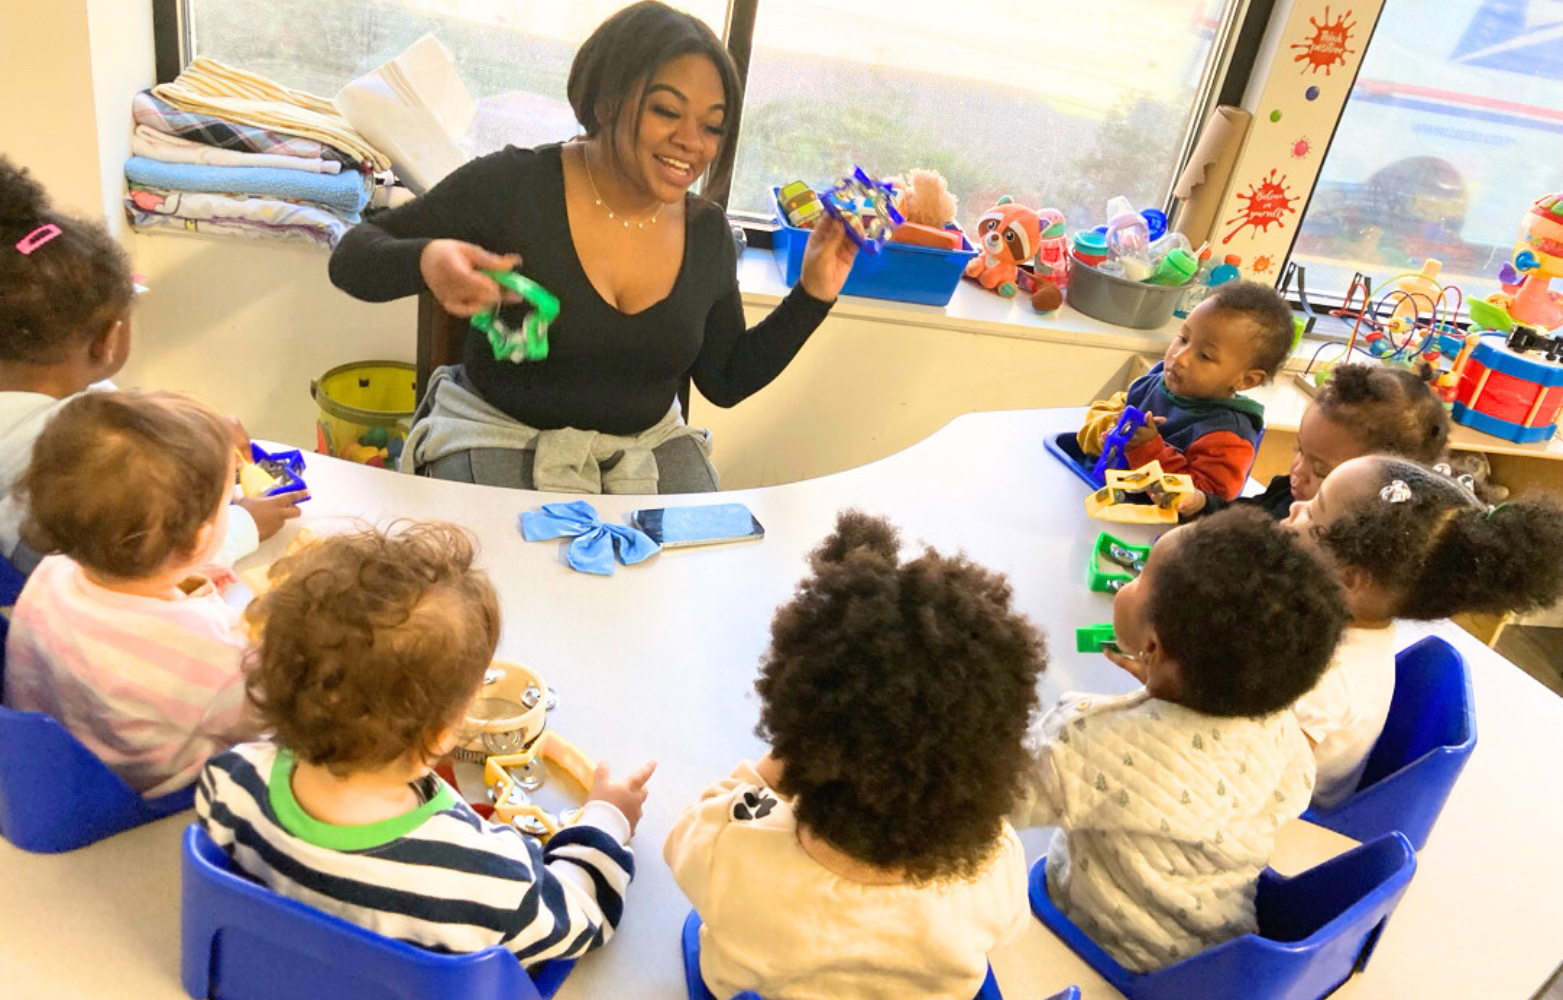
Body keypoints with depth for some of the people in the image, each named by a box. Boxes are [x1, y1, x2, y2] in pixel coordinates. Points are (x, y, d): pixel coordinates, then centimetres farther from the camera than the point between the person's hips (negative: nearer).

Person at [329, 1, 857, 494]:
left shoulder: (708, 232, 0)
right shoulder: (512, 186, -13)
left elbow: (726, 381, 8)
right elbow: (351, 259, -9)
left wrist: (813, 293, -2)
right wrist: (425, 261, -32)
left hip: (648, 443, 4)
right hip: (499, 433, -3)